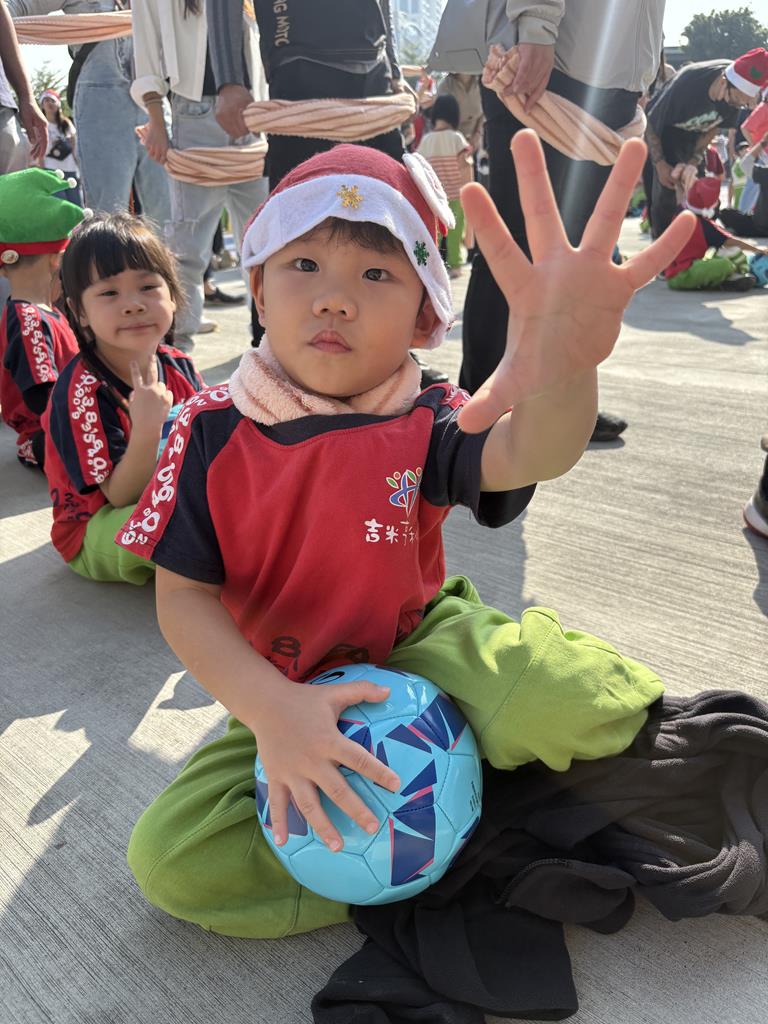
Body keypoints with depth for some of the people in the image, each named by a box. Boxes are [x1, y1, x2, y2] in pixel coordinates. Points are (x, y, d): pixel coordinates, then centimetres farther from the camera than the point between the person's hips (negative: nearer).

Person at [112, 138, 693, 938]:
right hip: (286, 696, 2)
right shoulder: (214, 430, -13)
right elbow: (183, 597, -14)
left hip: (419, 647, -1)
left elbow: (526, 456, -35)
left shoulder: (423, 424, -13)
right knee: (166, 857, -17)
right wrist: (270, 707, -31)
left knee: (545, 700, -32)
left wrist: (565, 366, -60)